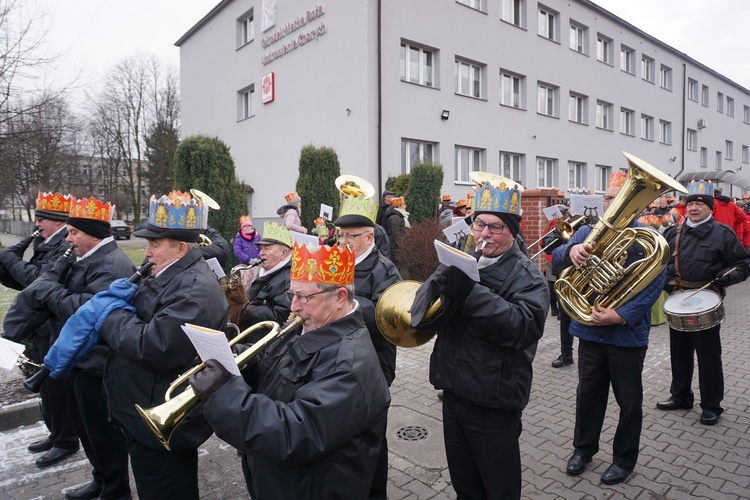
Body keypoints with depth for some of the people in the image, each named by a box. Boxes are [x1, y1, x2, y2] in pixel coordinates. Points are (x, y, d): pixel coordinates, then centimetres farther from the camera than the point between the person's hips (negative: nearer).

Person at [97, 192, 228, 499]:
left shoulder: (195, 289, -27)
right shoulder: (167, 276, 7)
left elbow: (152, 347, -33)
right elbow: (139, 319, 17)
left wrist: (110, 314, -18)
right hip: (147, 414, 10)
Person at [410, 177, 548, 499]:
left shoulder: (526, 276, -11)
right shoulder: (463, 265, 8)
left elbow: (522, 327, -28)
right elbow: (427, 317, 0)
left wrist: (470, 292, -33)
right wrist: (438, 285, -21)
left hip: (493, 403, -5)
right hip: (454, 393, 6)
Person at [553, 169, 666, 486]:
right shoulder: (588, 232, 4)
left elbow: (654, 284, -12)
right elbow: (557, 259, -6)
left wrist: (621, 316, -24)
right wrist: (572, 250, -30)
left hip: (628, 335, -2)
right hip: (590, 331, 3)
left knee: (628, 400, 13)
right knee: (588, 393, 16)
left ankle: (624, 459, 31)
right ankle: (583, 448, 35)